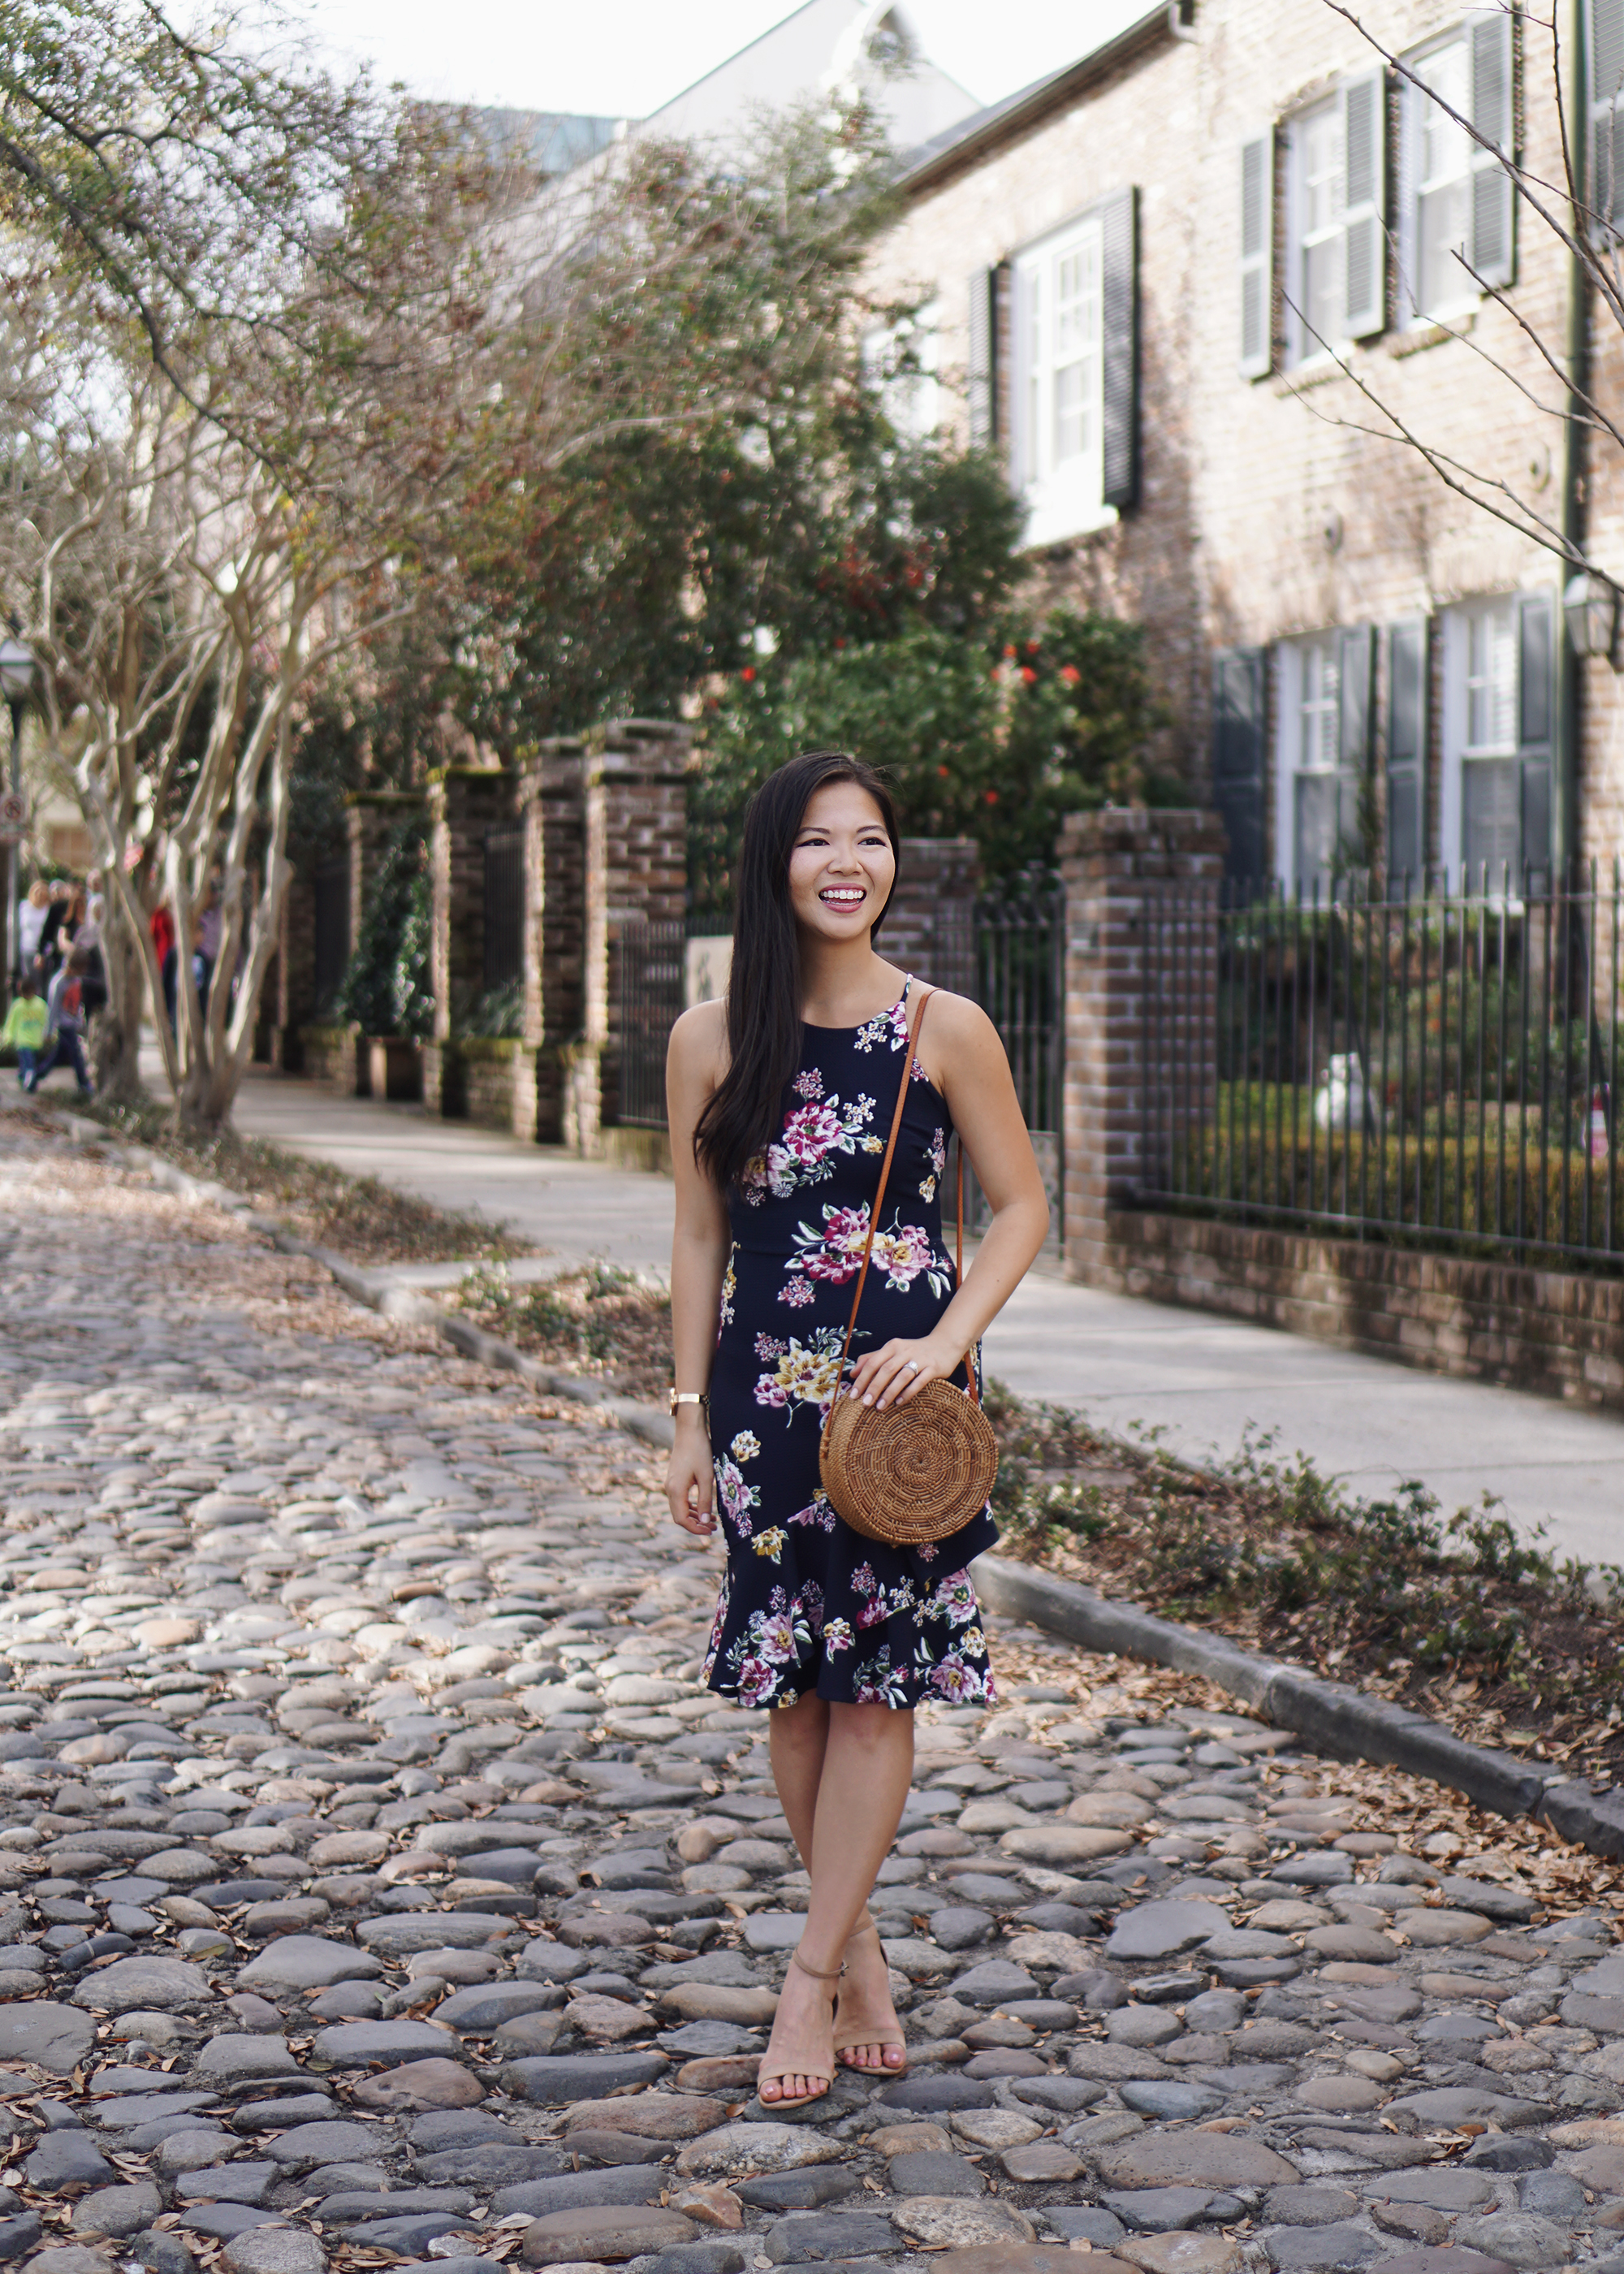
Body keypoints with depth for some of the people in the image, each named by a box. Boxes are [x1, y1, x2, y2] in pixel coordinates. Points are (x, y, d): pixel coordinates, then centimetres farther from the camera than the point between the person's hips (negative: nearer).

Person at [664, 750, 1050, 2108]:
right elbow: (700, 1235, 6)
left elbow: (1023, 1208, 2)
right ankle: (861, 1952, 25)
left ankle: (812, 1979, 9)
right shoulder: (713, 1041, 1)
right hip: (766, 1387, 2)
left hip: (900, 1389, -2)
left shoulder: (945, 1030, -3)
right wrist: (691, 1413, 4)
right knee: (792, 1686, 7)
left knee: (875, 1685, 0)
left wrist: (948, 1339, -12)